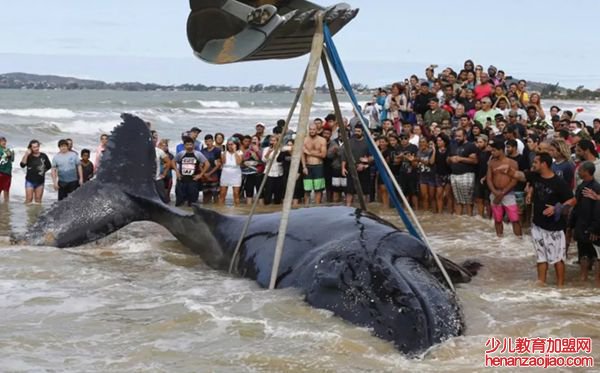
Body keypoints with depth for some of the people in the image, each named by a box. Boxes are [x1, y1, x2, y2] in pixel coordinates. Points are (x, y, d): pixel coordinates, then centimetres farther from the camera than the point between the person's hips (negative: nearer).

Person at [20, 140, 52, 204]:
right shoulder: (28, 156, -6)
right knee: (29, 199, -5)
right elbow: (22, 165, -21)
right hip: (30, 181, -2)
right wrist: (26, 155, -24)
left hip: (40, 181, 3)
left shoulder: (43, 156, 2)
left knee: (38, 200, 9)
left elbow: (49, 166, 15)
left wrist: (43, 170, 4)